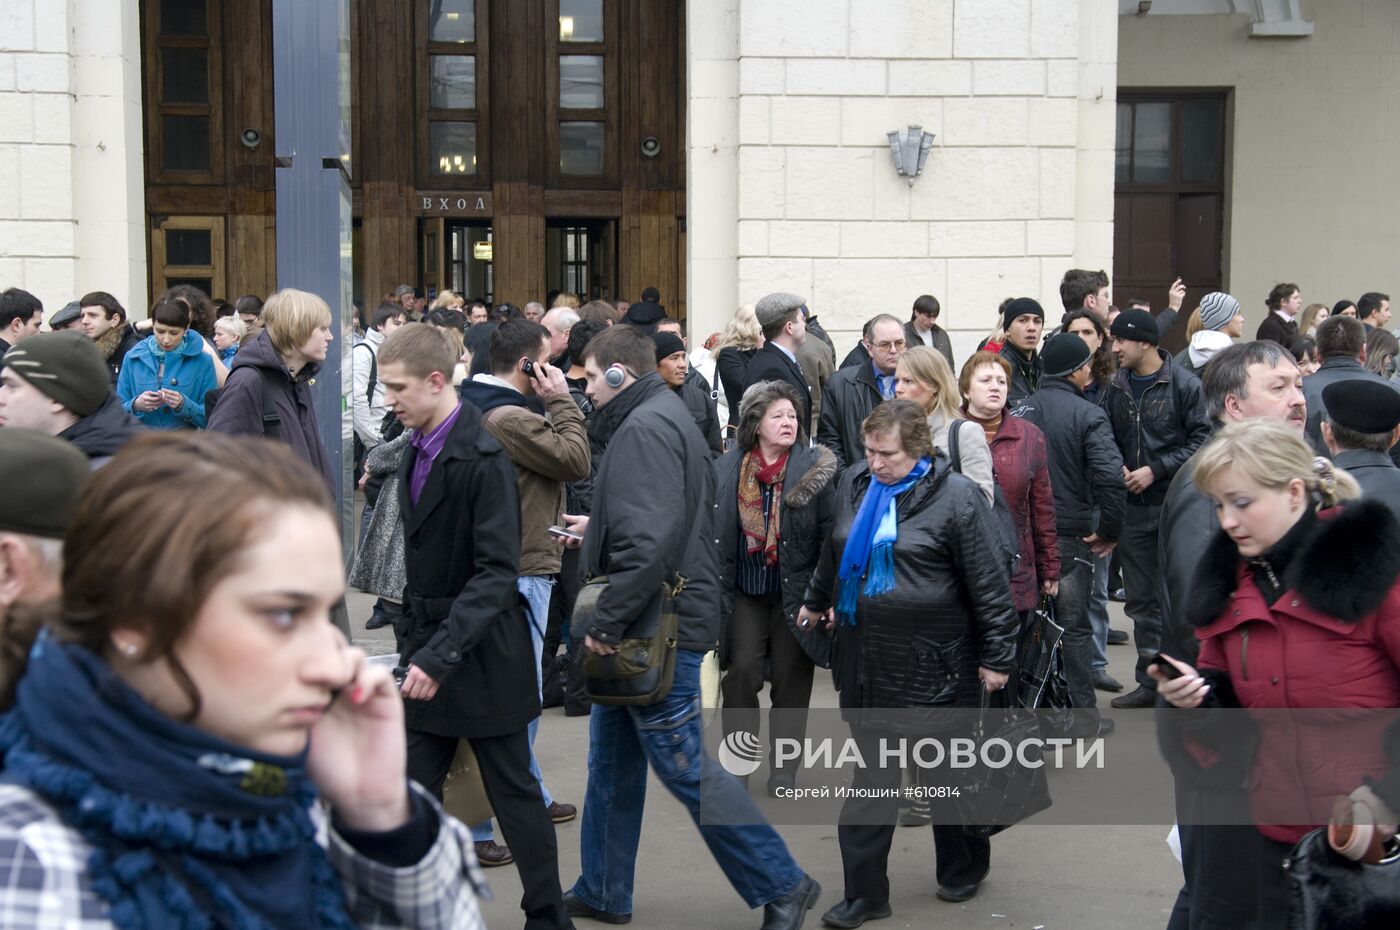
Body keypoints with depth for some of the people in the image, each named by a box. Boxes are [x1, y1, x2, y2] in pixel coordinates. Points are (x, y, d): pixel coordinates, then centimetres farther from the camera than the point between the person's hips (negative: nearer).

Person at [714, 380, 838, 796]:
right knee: (742, 670, -4)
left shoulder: (814, 467, -6)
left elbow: (830, 532, -7)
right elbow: (712, 531, 6)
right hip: (744, 590, 1)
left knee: (791, 678, 6)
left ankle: (782, 767, 18)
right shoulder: (727, 468, 0)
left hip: (795, 590, -1)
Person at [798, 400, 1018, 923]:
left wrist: (997, 657, -10)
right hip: (864, 660, 5)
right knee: (871, 777, 8)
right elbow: (834, 553, 23)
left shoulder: (955, 497, -13)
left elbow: (989, 582, -11)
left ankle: (964, 869, 34)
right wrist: (816, 601, 34)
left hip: (933, 664, -5)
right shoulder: (855, 485, 5)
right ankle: (865, 894, 14)